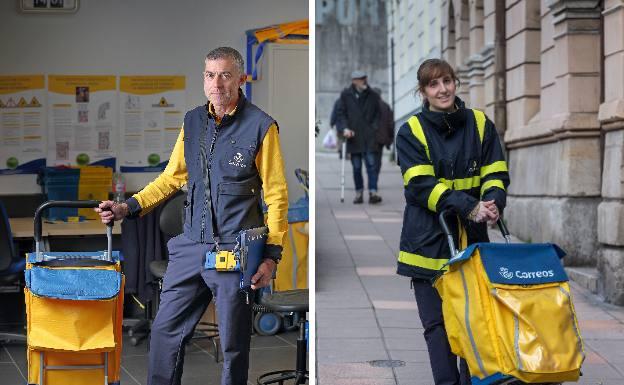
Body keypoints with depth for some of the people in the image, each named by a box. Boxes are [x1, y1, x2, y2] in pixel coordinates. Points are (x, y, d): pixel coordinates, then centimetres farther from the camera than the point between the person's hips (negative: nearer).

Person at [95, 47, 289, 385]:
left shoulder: (260, 126, -5)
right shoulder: (192, 121, 10)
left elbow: (276, 195, -4)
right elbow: (172, 178, 18)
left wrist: (272, 255, -8)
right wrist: (128, 208, 7)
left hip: (236, 251, -5)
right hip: (191, 246, 5)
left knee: (233, 344, 5)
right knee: (165, 330, 8)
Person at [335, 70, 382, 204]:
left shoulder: (373, 96, 8)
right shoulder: (346, 95, 5)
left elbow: (378, 115, 13)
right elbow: (340, 113, 4)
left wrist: (375, 129, -1)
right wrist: (344, 128, -10)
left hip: (370, 136, 0)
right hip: (354, 136, 0)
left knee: (372, 164, -10)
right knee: (356, 167, 5)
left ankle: (373, 192, -13)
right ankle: (359, 193, 16)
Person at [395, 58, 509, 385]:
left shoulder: (480, 124, 6)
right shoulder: (411, 131, -1)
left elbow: (496, 174, 5)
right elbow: (421, 185, -12)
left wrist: (493, 201, -18)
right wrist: (468, 208, -24)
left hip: (471, 239, 2)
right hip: (429, 241, -2)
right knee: (437, 321, 1)